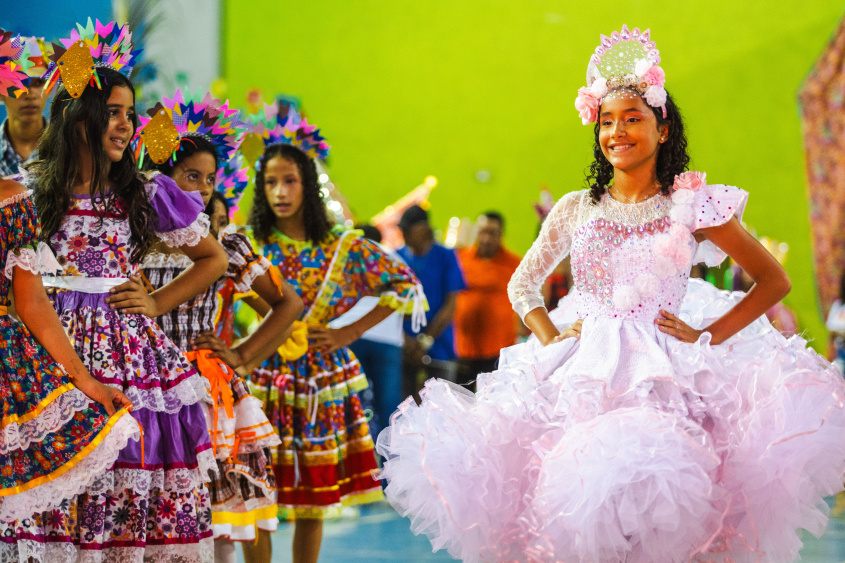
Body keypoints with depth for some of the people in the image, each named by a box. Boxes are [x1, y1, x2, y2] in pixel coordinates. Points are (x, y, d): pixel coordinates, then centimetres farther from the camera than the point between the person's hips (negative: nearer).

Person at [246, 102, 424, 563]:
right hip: (264, 377, -1)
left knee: (313, 502, 6)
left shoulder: (343, 247, 1)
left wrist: (351, 333, 0)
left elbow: (405, 285, 6)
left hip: (322, 380, 1)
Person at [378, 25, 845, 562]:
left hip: (664, 373, -2)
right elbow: (522, 285, 25)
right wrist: (551, 338, 8)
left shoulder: (693, 208, 4)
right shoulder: (577, 209, 12)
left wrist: (708, 336, 1)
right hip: (581, 376, 2)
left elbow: (774, 281, 10)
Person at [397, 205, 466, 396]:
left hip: (438, 350, -2)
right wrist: (405, 340, -10)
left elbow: (450, 306, -2)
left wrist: (426, 341, -9)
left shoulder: (445, 257, 2)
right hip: (403, 349, 2)